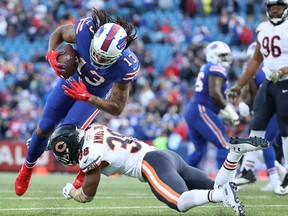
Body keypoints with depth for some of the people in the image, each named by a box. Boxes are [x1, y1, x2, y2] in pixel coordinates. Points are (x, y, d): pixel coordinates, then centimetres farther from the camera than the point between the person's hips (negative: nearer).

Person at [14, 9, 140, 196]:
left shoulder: (126, 66, -41)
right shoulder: (86, 30, -38)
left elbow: (117, 109, -30)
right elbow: (59, 33, -13)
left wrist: (86, 97, -40)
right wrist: (51, 54, -32)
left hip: (96, 94, -2)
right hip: (73, 80, 3)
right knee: (45, 128, 8)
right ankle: (28, 167, 37)